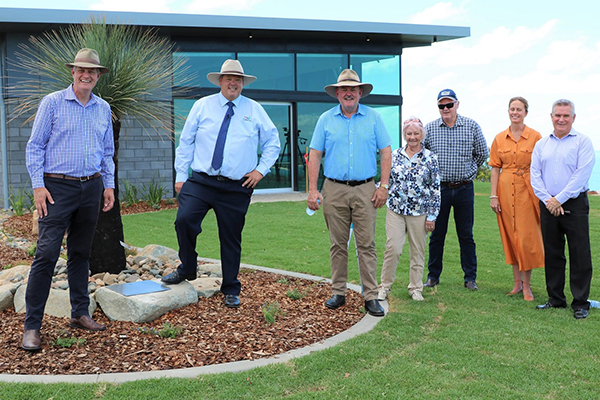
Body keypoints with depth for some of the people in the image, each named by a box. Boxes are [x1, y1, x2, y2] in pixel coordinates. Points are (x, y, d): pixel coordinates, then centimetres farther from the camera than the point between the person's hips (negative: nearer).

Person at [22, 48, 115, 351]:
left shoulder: (103, 109, 12)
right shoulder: (52, 103, -1)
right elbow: (34, 146, -2)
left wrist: (109, 184, 10)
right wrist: (38, 185, -10)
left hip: (91, 188, 5)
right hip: (58, 187, -4)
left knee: (81, 253, 11)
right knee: (47, 253, -9)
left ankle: (80, 314, 20)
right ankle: (32, 326, -3)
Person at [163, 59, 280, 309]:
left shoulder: (255, 110, 8)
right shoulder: (202, 106, 7)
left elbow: (272, 142, 15)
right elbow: (186, 141, 9)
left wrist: (261, 169, 3)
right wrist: (181, 175, 5)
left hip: (237, 188, 0)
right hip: (200, 181, 0)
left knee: (231, 239, 5)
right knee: (184, 220, -20)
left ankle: (231, 291, 20)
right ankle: (187, 268, 7)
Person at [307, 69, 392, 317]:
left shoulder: (373, 118, 6)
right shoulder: (326, 119, 7)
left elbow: (386, 152, 6)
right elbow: (315, 155, 6)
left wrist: (383, 186, -3)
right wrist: (312, 190, -2)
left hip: (365, 190, -1)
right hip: (334, 189, 1)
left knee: (366, 244, -2)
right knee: (338, 244, 7)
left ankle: (371, 297, 3)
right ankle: (338, 293, 16)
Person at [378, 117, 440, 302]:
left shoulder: (430, 158, 0)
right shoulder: (394, 155, 6)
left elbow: (436, 189, 0)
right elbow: (386, 180, 13)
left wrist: (432, 216, -3)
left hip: (419, 213, -1)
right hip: (395, 210, 1)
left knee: (417, 251, 7)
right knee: (392, 248, -5)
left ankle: (415, 288, 21)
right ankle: (385, 286, 9)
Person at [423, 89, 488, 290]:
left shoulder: (472, 126, 1)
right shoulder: (429, 128, 0)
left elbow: (482, 154, 11)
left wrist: (468, 170, 14)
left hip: (464, 188, 0)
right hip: (439, 188, 0)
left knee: (466, 235, 6)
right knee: (437, 234, 6)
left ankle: (470, 277, 14)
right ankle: (433, 276, 17)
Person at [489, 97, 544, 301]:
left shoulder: (535, 137, -1)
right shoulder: (499, 139, 7)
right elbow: (495, 168, 7)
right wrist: (493, 195, 0)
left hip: (527, 190, -3)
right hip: (506, 190, 3)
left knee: (527, 236, -3)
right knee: (510, 236, 7)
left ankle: (527, 285, 7)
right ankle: (517, 282, 19)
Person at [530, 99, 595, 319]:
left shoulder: (582, 142, -1)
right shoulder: (541, 144, 13)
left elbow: (582, 175, -10)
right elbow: (535, 175, 6)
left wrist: (559, 199, -13)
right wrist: (547, 200, -7)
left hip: (574, 204, -4)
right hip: (548, 206, 4)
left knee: (579, 255, -2)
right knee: (552, 254, 10)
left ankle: (580, 303, 6)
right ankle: (556, 299, 20)